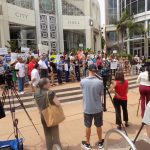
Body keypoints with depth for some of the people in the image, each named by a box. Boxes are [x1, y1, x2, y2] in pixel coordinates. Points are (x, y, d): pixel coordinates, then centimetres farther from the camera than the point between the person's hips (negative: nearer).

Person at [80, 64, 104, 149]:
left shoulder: (83, 81, -12)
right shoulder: (99, 82, -16)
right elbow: (101, 94, -4)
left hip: (87, 108, 1)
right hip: (98, 108, 0)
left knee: (88, 126, 17)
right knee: (99, 126, 19)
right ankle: (100, 142, 37)